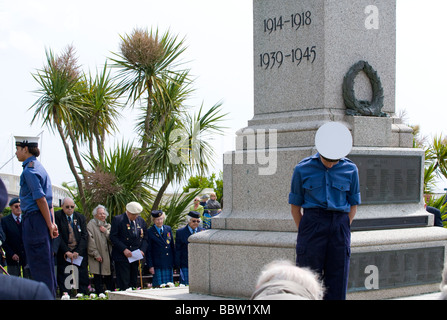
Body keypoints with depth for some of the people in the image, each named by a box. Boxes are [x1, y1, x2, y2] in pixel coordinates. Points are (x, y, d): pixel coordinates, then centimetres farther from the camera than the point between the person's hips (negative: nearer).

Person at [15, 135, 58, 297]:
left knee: (39, 264, -6)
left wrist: (50, 224, -16)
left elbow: (41, 199, -17)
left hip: (34, 218, -10)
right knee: (46, 263, 13)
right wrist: (52, 223, 14)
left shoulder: (30, 170, -12)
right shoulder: (39, 167, 18)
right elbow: (49, 199, 17)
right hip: (43, 218, 10)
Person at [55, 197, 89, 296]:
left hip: (79, 254, 3)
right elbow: (57, 236, -7)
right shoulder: (57, 216, -1)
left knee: (83, 281, 0)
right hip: (64, 254, -3)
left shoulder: (80, 217, 9)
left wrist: (77, 252, -8)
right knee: (63, 283, -5)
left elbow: (84, 236, 4)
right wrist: (66, 252, -14)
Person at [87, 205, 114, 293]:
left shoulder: (108, 226, 16)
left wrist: (106, 232, -7)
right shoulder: (91, 225, -2)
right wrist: (96, 254, -14)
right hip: (97, 259, -5)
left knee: (109, 280, 7)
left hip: (108, 258, 5)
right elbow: (91, 241, -9)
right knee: (98, 280, -2)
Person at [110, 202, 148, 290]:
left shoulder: (141, 221, 11)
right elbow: (113, 237, -9)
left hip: (136, 256, 5)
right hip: (122, 257, -5)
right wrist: (124, 249, -17)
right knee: (123, 284, -8)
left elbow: (145, 238, 14)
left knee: (133, 283, 7)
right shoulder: (118, 220, -5)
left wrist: (142, 250, -4)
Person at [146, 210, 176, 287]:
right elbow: (148, 251, -2)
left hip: (169, 264, 4)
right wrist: (150, 266, -7)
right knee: (158, 286, -7)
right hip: (158, 266, -4)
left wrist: (174, 262, 11)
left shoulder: (168, 229, 10)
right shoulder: (150, 232, -3)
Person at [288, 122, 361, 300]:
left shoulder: (350, 170, 5)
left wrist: (342, 232, 5)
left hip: (339, 226, 1)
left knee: (336, 287, 1)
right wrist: (304, 235, 3)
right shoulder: (302, 170, 2)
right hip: (312, 223, -1)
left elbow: (353, 205, 13)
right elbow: (295, 206, 8)